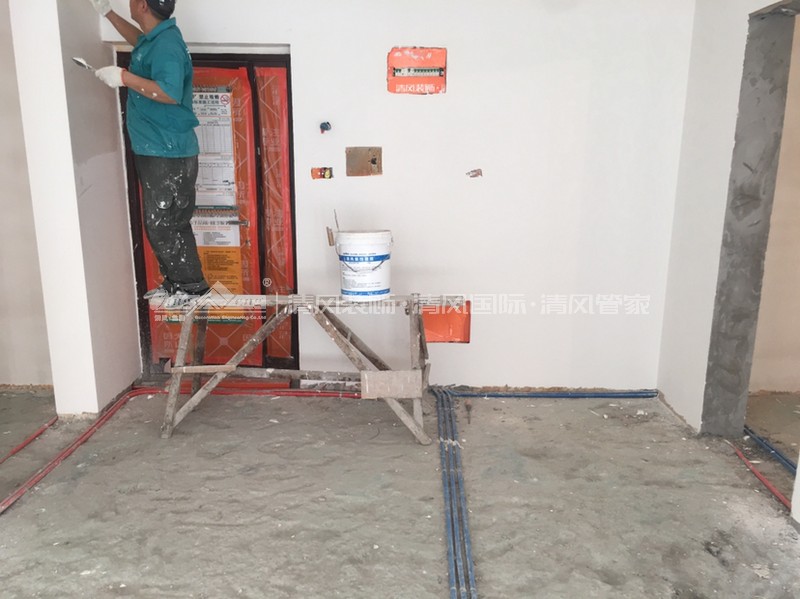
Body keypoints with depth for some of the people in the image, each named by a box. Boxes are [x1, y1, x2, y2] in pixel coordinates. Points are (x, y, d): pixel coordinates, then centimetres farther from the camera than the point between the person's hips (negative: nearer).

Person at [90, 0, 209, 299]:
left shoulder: (166, 44, -19)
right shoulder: (156, 37, 12)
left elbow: (171, 93, -32)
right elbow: (140, 41, 37)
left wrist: (124, 77, -26)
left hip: (168, 155, -10)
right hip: (155, 151, 10)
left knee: (162, 226, -3)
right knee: (168, 224, 15)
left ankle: (192, 286, 10)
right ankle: (176, 283, 26)